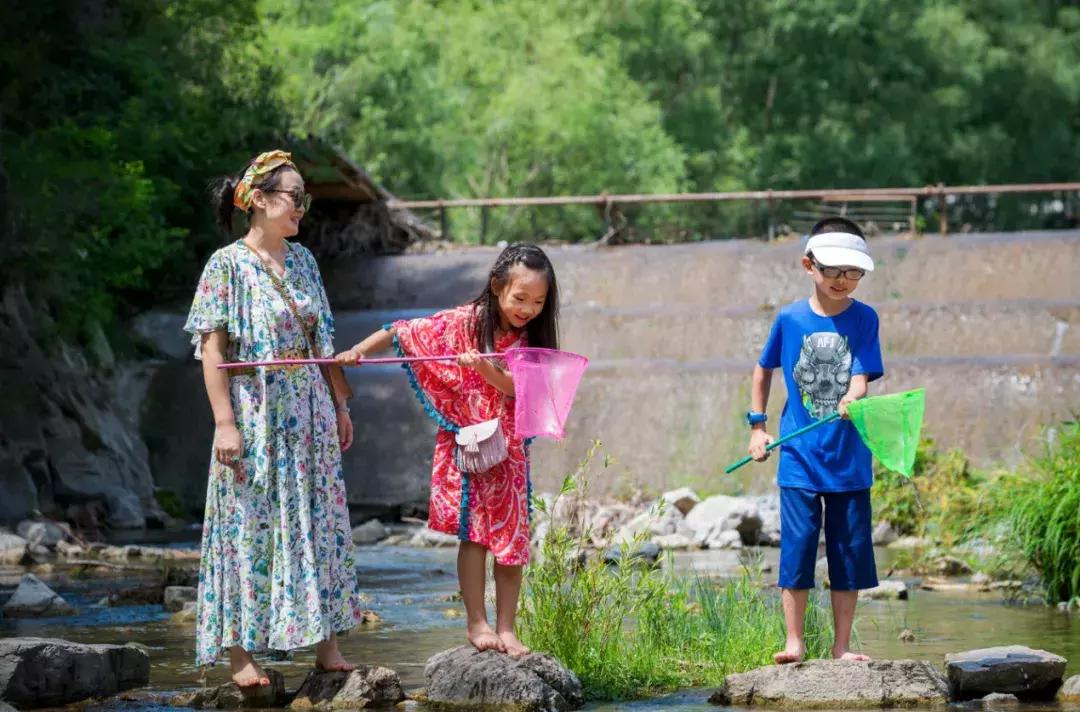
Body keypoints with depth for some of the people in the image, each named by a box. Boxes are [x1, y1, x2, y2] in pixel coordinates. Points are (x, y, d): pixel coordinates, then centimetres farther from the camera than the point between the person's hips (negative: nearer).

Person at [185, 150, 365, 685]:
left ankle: (325, 644, 13)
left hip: (308, 410, 6)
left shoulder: (302, 261, 10)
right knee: (251, 525, -3)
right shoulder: (227, 264, -8)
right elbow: (212, 347, -11)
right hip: (255, 413, -6)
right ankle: (241, 653, 2)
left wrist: (339, 404, 14)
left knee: (318, 524, 6)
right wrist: (225, 421, -17)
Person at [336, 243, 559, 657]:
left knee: (512, 536, 3)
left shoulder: (530, 340, -1)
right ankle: (476, 623, 2)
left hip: (509, 449, 3)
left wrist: (484, 368, -32)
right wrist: (358, 351, -17)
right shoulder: (461, 323, -9)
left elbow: (516, 387, -16)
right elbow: (400, 333, -5)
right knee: (474, 530, -5)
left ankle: (505, 628, 9)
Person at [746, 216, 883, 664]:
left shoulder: (864, 319, -1)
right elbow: (763, 370, 16)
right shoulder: (789, 319, 1)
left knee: (851, 550, 3)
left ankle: (842, 646, 12)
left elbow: (861, 376, -11)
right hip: (799, 457, 0)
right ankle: (794, 642, 5)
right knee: (797, 545, -3)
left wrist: (853, 399, -33)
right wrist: (757, 425, 12)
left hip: (849, 457, 0)